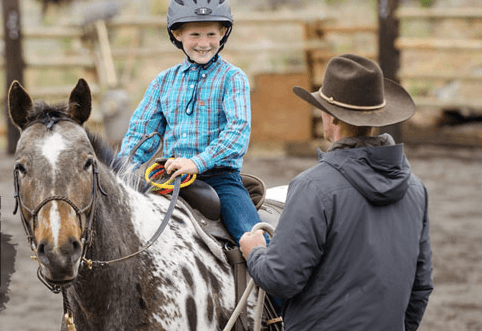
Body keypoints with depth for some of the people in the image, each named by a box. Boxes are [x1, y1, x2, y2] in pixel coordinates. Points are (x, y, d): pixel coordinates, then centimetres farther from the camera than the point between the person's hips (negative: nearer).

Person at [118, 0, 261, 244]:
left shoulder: (232, 78, 1)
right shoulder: (164, 82, 14)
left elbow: (239, 129, -13)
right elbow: (141, 132, 16)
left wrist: (198, 162, -26)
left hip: (220, 176, -4)